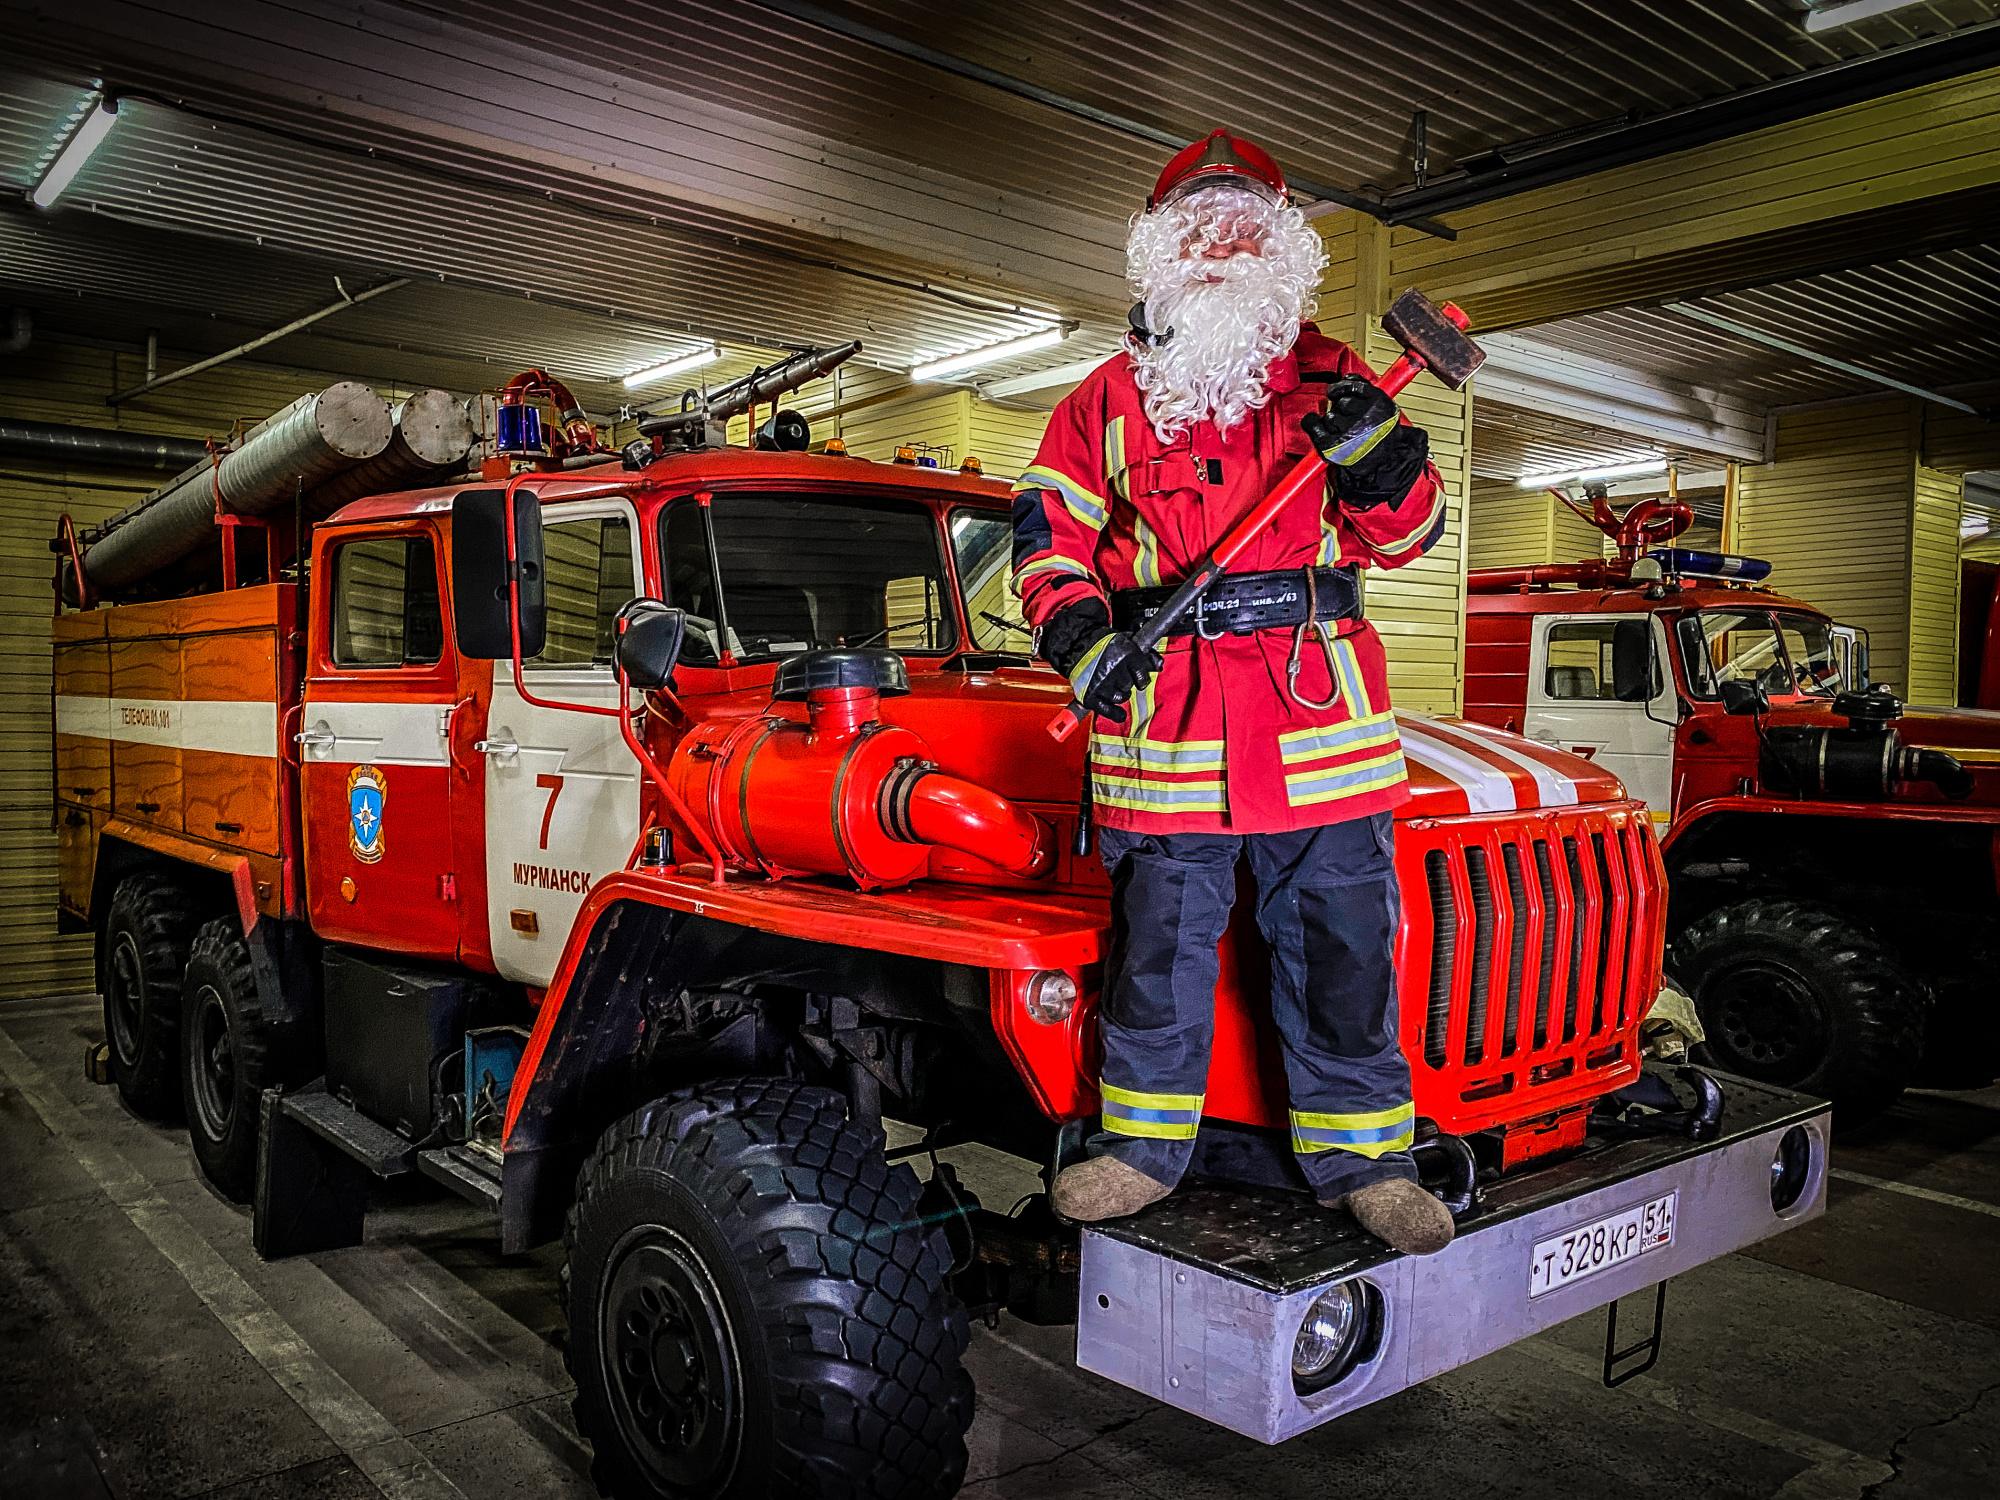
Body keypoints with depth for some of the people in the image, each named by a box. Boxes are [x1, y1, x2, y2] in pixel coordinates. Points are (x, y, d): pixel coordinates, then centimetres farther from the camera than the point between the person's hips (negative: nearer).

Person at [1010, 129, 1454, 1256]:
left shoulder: (1329, 377, 13)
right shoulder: (1109, 396, 12)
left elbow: (1405, 533, 9)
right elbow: (1050, 531, 9)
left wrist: (1377, 452, -11)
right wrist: (1078, 632, -8)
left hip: (1320, 708, 0)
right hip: (1161, 711, 0)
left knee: (1341, 941, 5)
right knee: (1159, 940, 8)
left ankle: (1360, 1155, 20)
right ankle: (1146, 1144, 24)